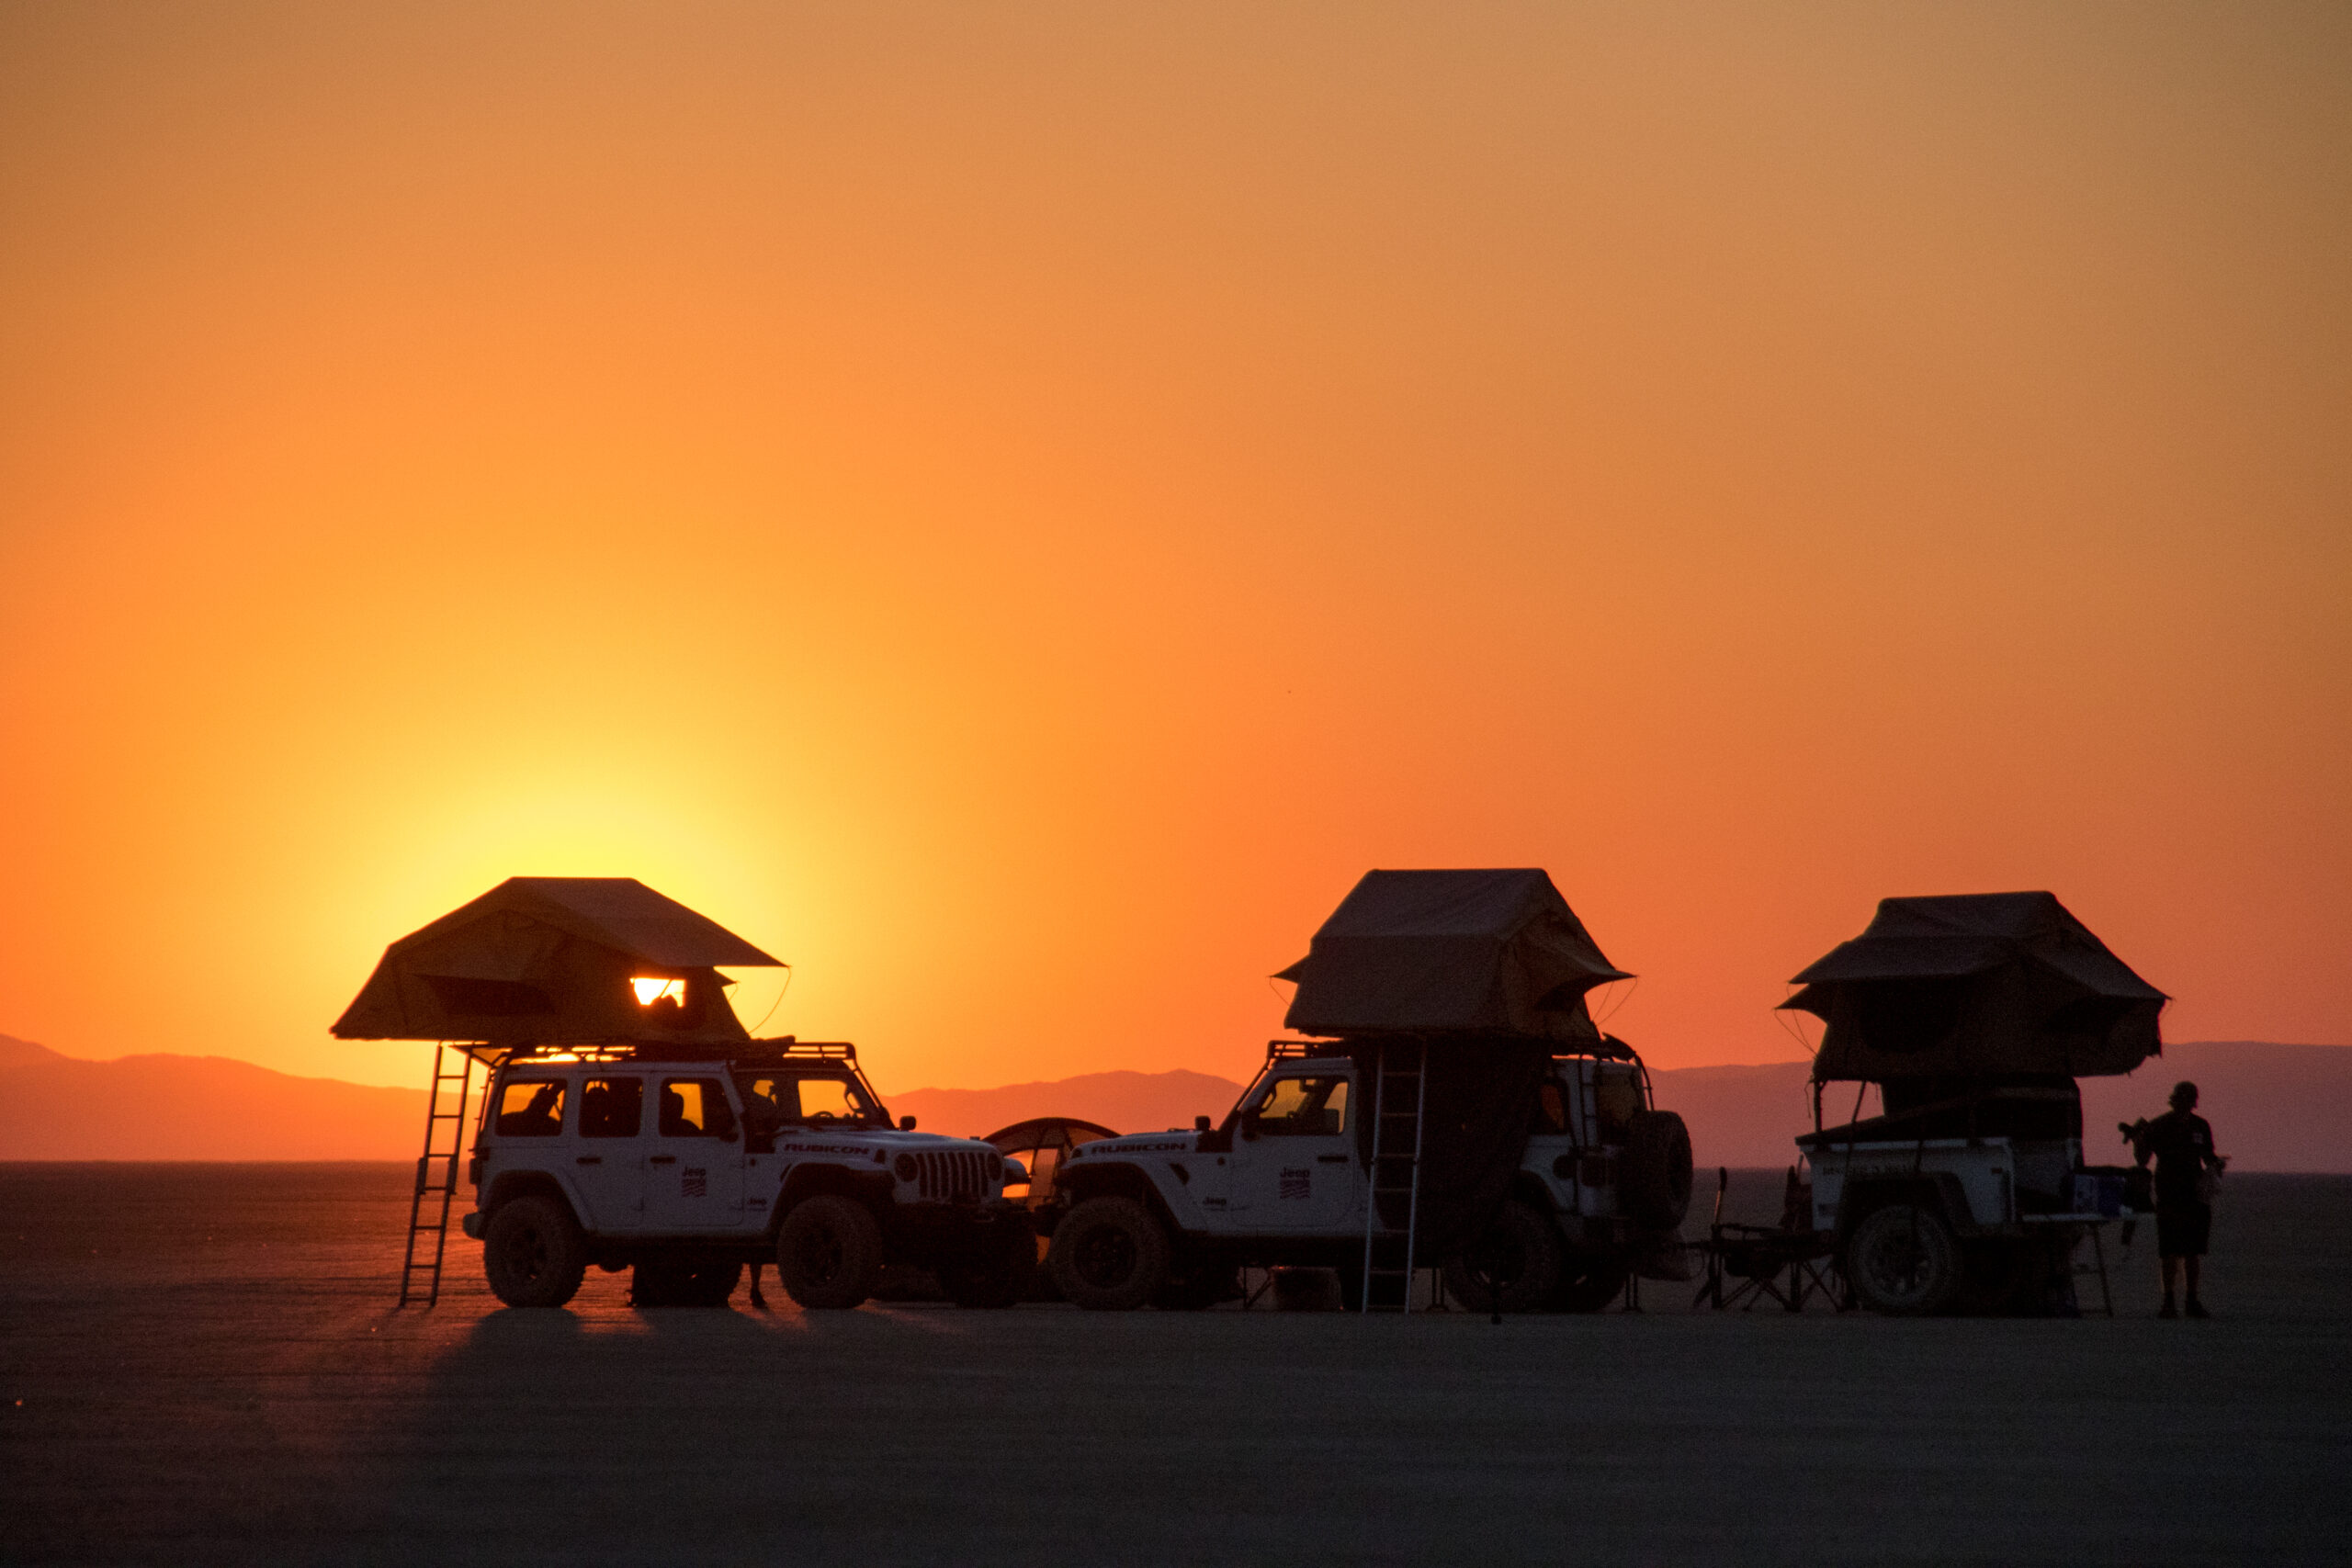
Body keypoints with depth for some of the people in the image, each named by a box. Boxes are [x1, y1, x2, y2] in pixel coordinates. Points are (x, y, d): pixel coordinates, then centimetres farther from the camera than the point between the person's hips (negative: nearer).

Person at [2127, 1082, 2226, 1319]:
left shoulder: (2201, 1127, 9)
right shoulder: (2158, 1127, -1)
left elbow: (2208, 1156, 19)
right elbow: (2142, 1159, -1)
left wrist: (2216, 1163, -3)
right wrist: (2138, 1137, -18)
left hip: (2195, 1194, 3)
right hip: (2168, 1195, -3)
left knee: (2194, 1250, 5)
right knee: (2169, 1251, -7)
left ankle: (2193, 1301, 12)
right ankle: (2168, 1301, -2)